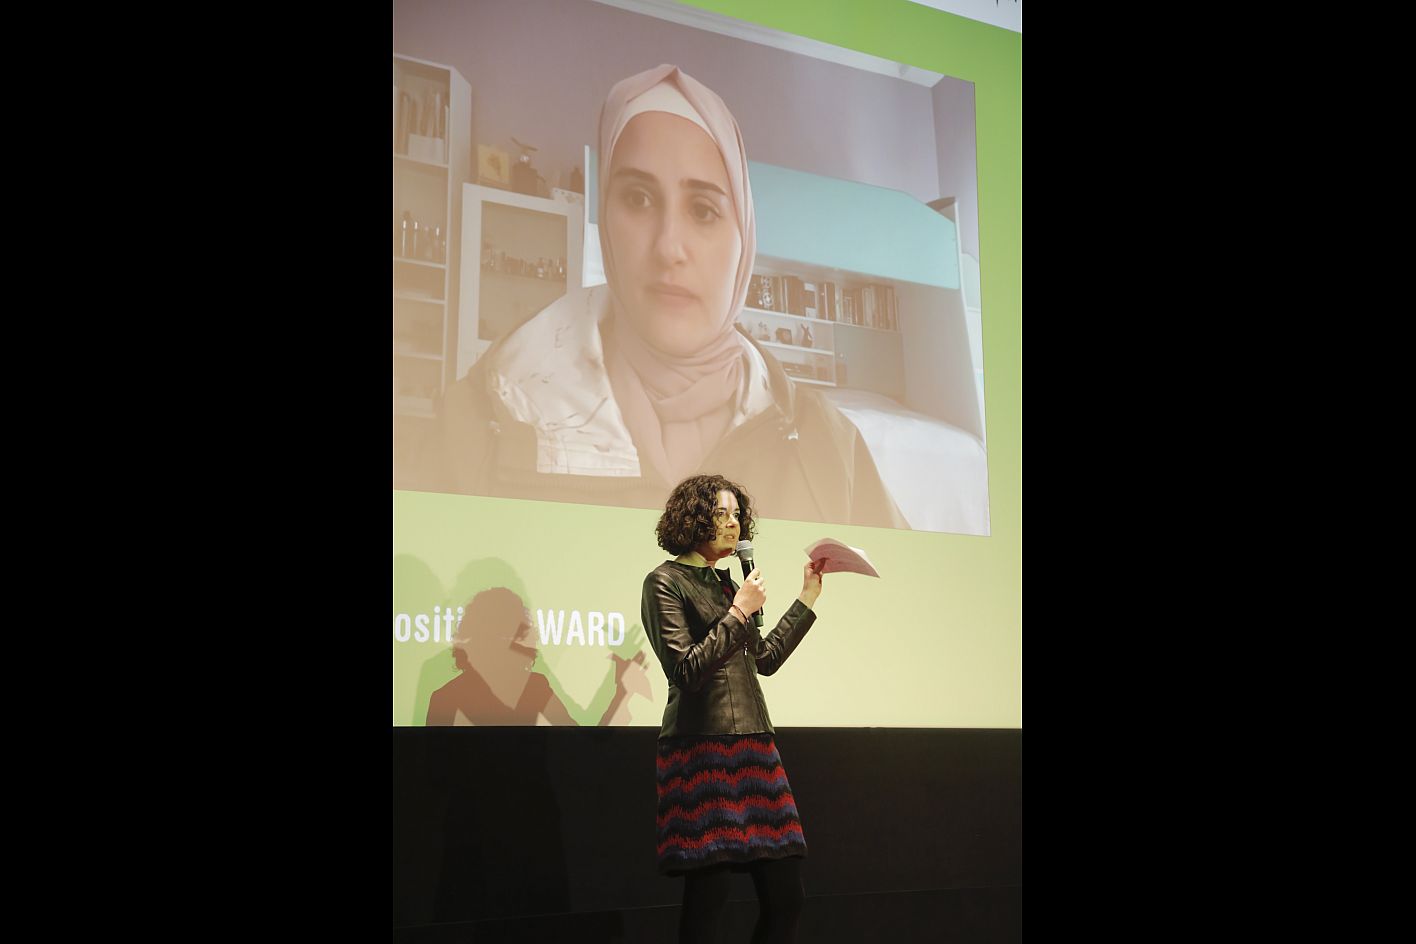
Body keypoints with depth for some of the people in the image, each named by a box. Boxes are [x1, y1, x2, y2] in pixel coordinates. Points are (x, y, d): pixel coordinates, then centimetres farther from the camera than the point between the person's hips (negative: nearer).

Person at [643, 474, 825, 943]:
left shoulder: (726, 583, 17)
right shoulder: (665, 582, -3)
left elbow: (764, 658, 24)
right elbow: (686, 670, -12)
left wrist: (806, 600, 24)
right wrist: (739, 612, -12)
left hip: (753, 742, 7)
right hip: (701, 748, -7)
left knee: (785, 895, 3)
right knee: (707, 895, -7)